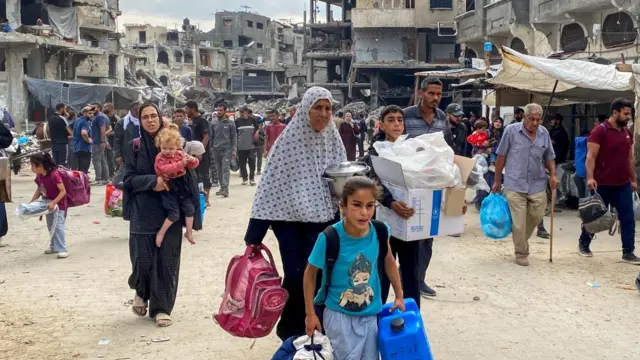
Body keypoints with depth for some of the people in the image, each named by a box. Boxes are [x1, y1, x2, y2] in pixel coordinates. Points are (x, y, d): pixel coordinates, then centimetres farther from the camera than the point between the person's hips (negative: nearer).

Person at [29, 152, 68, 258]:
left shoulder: (54, 175, -26)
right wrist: (31, 202, 1)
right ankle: (54, 246, 31)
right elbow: (38, 191, 11)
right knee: (50, 226, 17)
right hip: (49, 204, 9)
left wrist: (53, 203, -32)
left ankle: (62, 249, -15)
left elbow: (63, 191, -25)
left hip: (59, 204, -9)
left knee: (58, 226, -15)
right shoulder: (39, 177, -1)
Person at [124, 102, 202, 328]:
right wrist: (153, 181, -19)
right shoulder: (134, 147, 3)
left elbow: (188, 176, 0)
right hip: (143, 214, 0)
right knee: (143, 259, -1)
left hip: (170, 212, 0)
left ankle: (161, 308, 13)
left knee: (167, 261, 0)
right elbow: (129, 179, -1)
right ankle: (142, 292, 31)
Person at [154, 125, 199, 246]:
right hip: (168, 187, -6)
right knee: (174, 214, -9)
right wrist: (181, 163, -38)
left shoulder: (180, 154, 3)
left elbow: (193, 165, 7)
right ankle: (160, 233, 7)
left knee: (189, 208, 7)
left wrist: (192, 160, -18)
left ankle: (189, 232, 22)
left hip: (181, 185, 6)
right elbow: (166, 169, -32)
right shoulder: (160, 158, -13)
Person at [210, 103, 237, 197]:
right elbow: (211, 137, 13)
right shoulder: (213, 123, 9)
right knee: (219, 170, 9)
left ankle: (225, 189, -17)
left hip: (226, 149, -4)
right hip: (216, 150, 4)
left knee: (225, 169, -12)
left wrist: (234, 150, -6)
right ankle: (222, 187, 19)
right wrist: (210, 148, 6)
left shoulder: (230, 123, 1)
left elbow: (234, 137, 1)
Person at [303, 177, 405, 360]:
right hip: (340, 316, -4)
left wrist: (399, 296, 13)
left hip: (371, 315, 4)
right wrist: (310, 314, -6)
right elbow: (310, 274, -9)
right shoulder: (329, 238, -23)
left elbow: (389, 262, 7)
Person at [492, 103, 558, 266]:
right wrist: (497, 181, 3)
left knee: (536, 217, 11)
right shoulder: (511, 130, -7)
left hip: (537, 185, 4)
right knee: (519, 222, -2)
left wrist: (553, 175, -1)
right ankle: (521, 253, 15)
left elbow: (549, 157, 15)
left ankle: (521, 241, 37)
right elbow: (501, 156, 0)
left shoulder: (544, 133, 4)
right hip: (515, 185, -4)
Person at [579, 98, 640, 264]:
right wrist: (590, 177, -27)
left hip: (623, 185, 6)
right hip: (603, 184, -6)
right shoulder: (600, 131, -11)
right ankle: (583, 244, 27)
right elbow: (591, 156, -17)